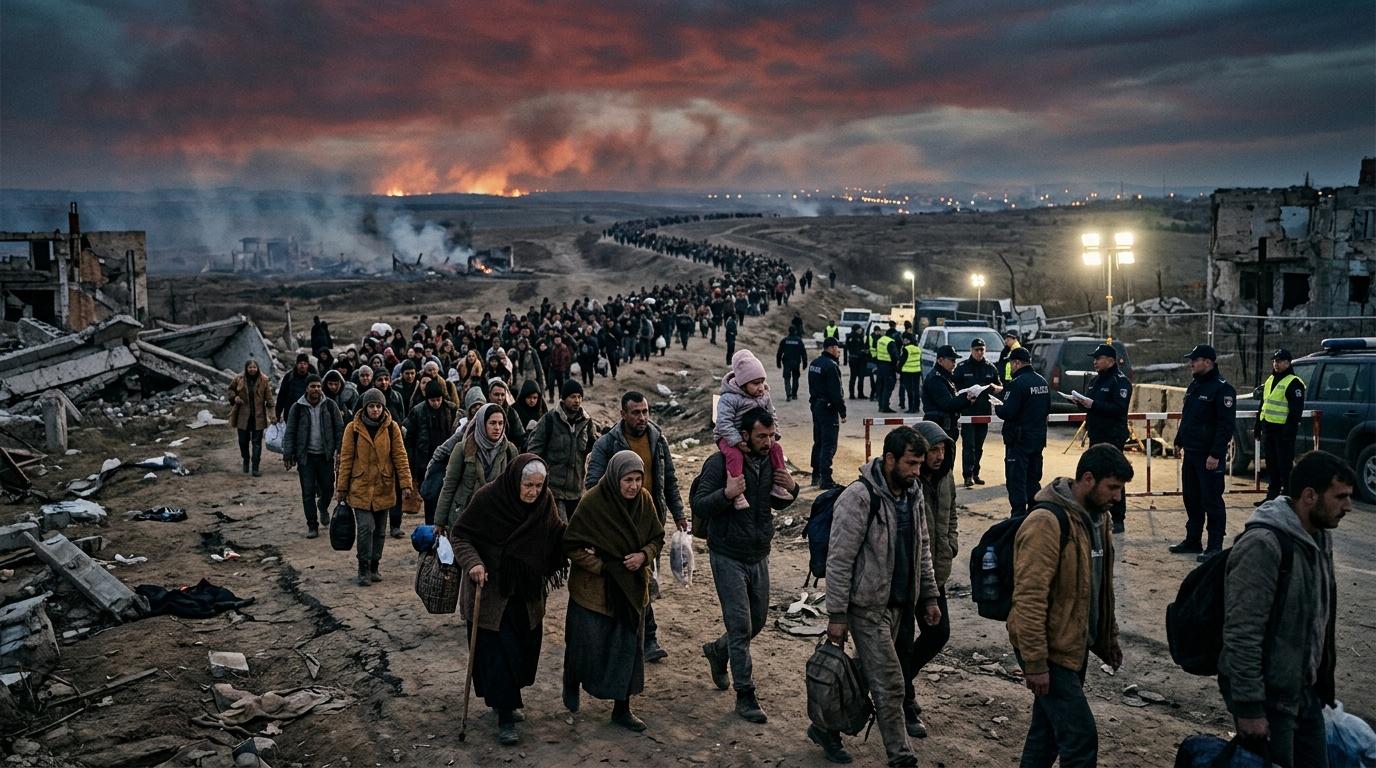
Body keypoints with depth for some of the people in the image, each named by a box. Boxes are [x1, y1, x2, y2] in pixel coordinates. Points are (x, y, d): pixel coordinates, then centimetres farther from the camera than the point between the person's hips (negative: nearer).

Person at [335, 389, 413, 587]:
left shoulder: (391, 428, 0)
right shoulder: (353, 428, -2)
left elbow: (400, 456, 0)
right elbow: (345, 459, 1)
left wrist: (405, 483, -6)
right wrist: (342, 487, 2)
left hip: (384, 487, 2)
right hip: (360, 487, -2)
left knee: (380, 530, 10)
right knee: (365, 528, -11)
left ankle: (373, 566, 24)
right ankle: (364, 569, 1)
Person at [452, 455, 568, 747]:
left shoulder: (545, 500, -6)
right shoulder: (488, 498, -19)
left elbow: (557, 534, 6)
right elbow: (460, 534, -11)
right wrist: (473, 561, -27)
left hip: (528, 592, 5)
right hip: (491, 590, -5)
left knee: (523, 648, 13)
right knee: (498, 651, -6)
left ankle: (509, 699, 34)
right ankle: (505, 717, 4)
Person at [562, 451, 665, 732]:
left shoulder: (644, 500, -5)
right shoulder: (592, 503, -19)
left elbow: (657, 538, 5)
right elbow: (573, 547, -15)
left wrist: (644, 555, -15)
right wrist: (604, 566, -19)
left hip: (631, 588, 4)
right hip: (593, 589, -4)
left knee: (628, 648, 9)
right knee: (588, 646, 5)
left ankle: (622, 709, 24)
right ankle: (572, 681, 39)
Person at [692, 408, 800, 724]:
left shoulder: (771, 462, 4)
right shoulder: (721, 462, -15)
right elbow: (698, 505, -17)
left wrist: (791, 489, -4)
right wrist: (727, 494, -33)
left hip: (759, 557, 7)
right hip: (728, 557, -6)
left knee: (758, 621, 16)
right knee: (740, 626, -6)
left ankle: (718, 650, 44)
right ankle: (745, 695, 5)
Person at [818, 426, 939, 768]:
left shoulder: (913, 494, 5)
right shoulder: (858, 498, -20)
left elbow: (922, 550, 16)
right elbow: (839, 561, -18)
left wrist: (930, 596, 13)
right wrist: (837, 615, -17)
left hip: (899, 604, 8)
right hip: (867, 606, -7)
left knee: (864, 674, 17)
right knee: (889, 684, -3)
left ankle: (826, 727, 35)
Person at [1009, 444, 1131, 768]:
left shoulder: (1096, 516, 7)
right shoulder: (1047, 522, -23)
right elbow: (1029, 598, -25)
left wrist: (1109, 638, 21)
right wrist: (1035, 662, -24)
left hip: (1076, 645, 9)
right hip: (1049, 651, -9)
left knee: (1048, 731, 17)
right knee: (1081, 736, -6)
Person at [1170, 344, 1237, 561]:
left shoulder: (1222, 388, -13)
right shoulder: (1194, 386, 15)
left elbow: (1226, 425, -18)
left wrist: (1216, 454, -22)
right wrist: (1179, 441, 17)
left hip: (1209, 456, -9)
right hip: (1190, 454, 9)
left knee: (1212, 501, -4)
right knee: (1191, 498, 14)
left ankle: (1215, 547, 2)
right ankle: (1193, 541, 24)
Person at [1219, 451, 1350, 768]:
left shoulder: (1321, 536, 5)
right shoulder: (1262, 545, -24)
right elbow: (1242, 634, -25)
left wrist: (1323, 678, 18)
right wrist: (1249, 707, -23)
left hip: (1306, 690, 9)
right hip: (1268, 696, -9)